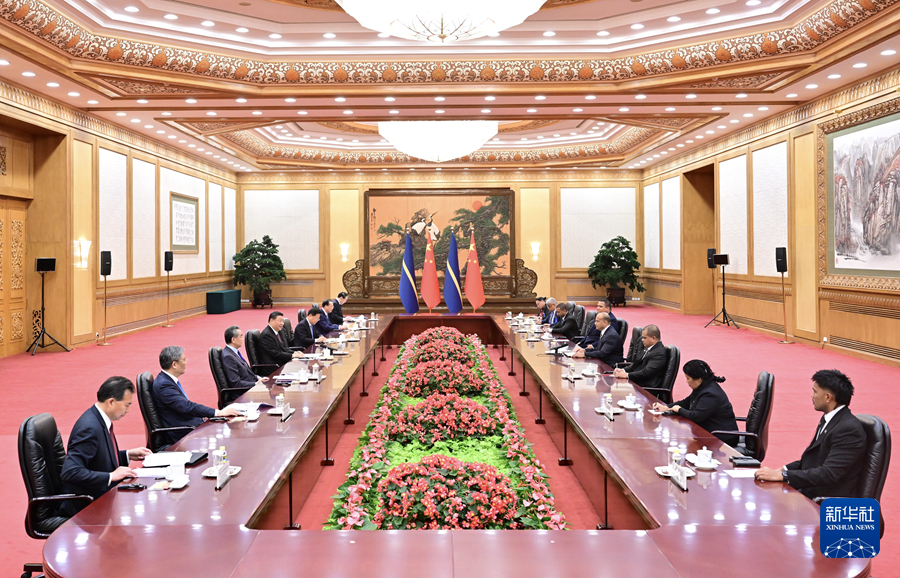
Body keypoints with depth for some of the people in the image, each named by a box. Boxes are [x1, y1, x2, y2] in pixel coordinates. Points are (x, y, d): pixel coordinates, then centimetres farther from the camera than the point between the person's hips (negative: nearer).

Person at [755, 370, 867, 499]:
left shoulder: (849, 429, -19)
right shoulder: (828, 420, 10)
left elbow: (828, 474, -25)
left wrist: (782, 475, -26)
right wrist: (783, 470, 2)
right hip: (809, 492, 9)